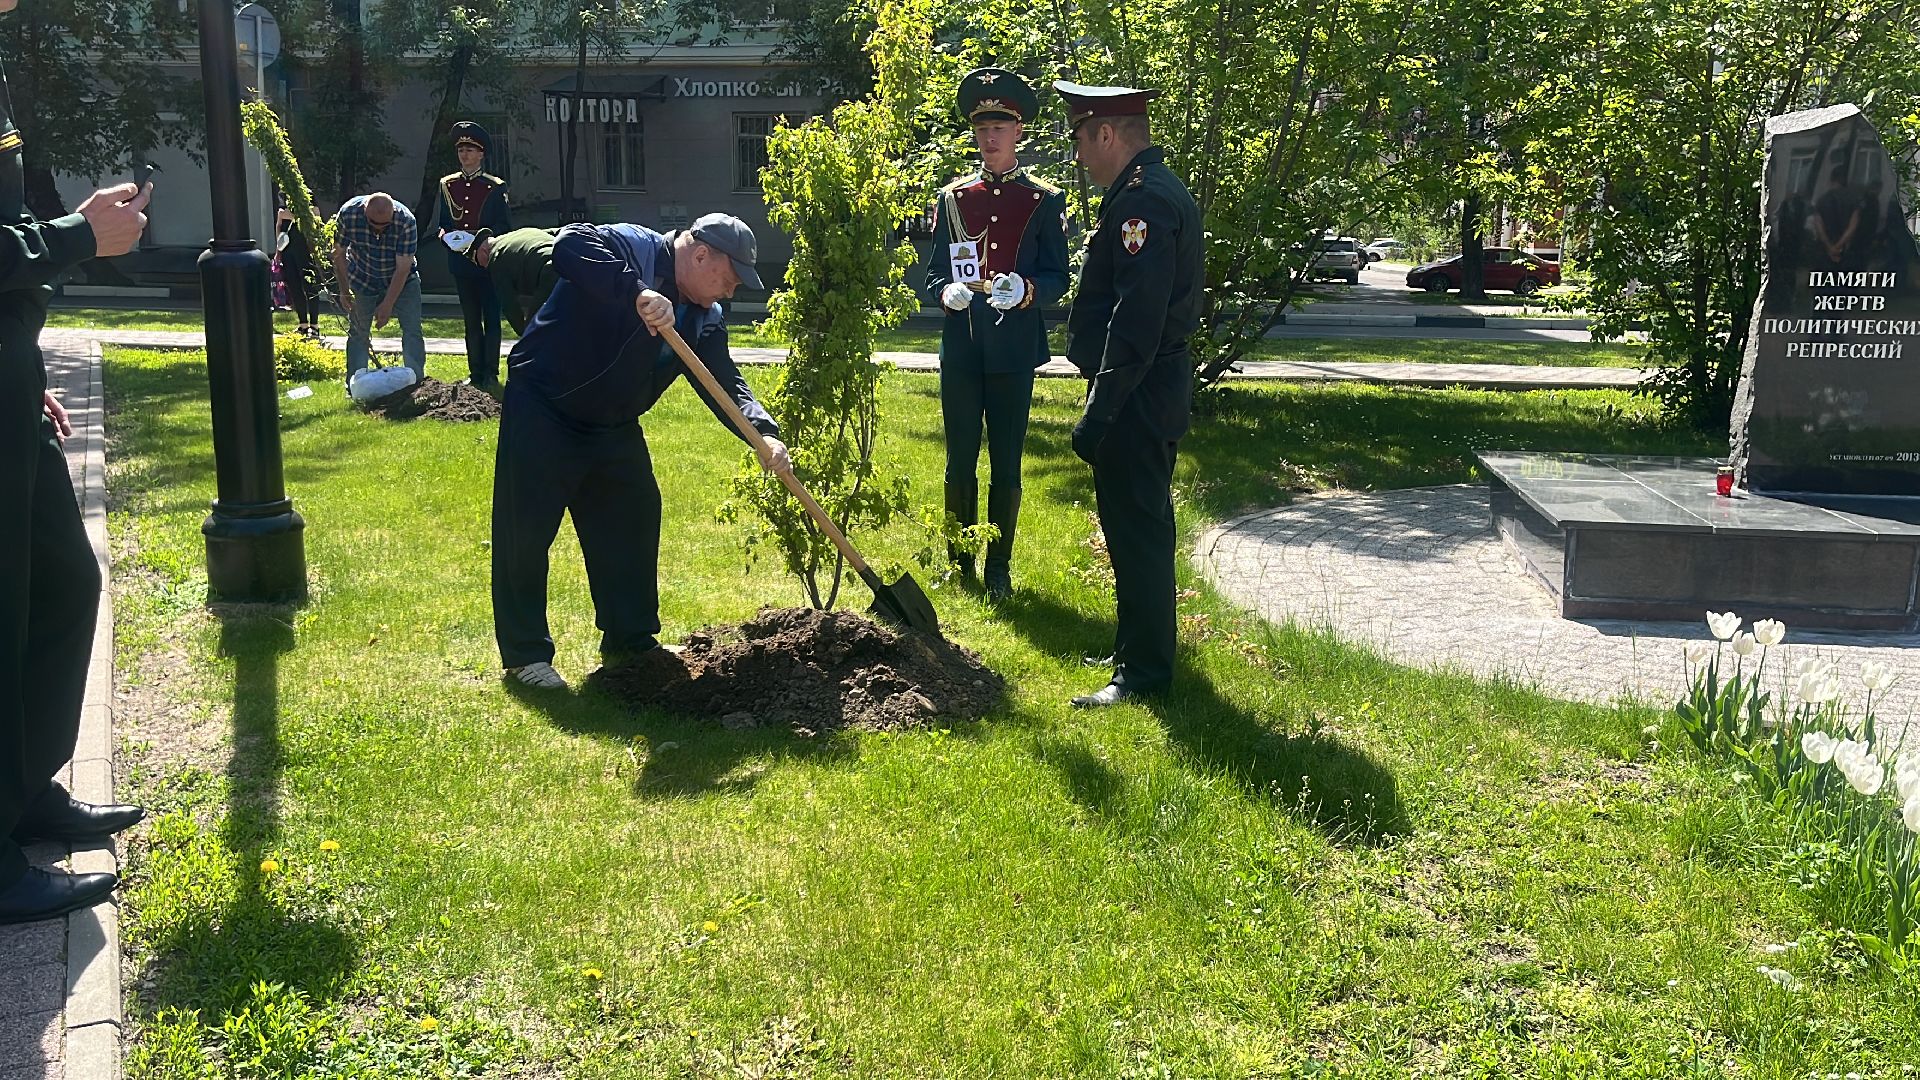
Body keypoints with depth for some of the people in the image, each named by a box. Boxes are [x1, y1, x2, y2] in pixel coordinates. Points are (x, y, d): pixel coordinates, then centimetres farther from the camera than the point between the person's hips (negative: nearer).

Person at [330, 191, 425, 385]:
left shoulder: (406, 220, -31)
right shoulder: (348, 213, -27)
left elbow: (402, 268, -27)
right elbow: (339, 254, -12)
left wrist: (388, 305, -26)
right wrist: (344, 291, -12)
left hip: (402, 279, -1)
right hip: (362, 279, 1)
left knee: (412, 331, -7)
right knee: (358, 332, 1)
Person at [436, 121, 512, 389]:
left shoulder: (495, 187, -2)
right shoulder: (447, 185, 10)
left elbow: (505, 225, -1)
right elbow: (442, 222, 15)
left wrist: (486, 235, -18)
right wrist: (444, 233, -7)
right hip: (460, 262, 4)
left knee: (491, 318, -2)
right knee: (471, 320, 9)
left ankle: (491, 374, 2)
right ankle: (475, 373, 15)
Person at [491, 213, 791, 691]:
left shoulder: (705, 320, 2)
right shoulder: (630, 248, -20)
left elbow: (725, 383, -2)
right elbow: (569, 245, -38)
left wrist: (762, 432, -20)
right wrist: (638, 294, -48)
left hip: (613, 428, 8)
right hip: (541, 412, -8)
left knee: (633, 521, 11)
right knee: (526, 531, -6)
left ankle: (631, 641, 24)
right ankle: (525, 652, 4)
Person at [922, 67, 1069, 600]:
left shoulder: (1045, 201, 4)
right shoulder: (953, 197, 11)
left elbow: (1058, 278, 0)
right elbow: (934, 272, 11)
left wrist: (1025, 291, -21)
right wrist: (947, 292, -13)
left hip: (1015, 350, -2)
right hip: (960, 348, 2)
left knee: (1005, 466, 3)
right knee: (960, 462, 8)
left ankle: (999, 568, 14)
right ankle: (958, 563, 21)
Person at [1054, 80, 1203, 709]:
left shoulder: (1143, 201, -18)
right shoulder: (1157, 190, 16)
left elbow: (1137, 321, -25)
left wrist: (1098, 414, -24)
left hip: (1137, 396, -11)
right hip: (1159, 390, 11)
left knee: (1136, 532, -3)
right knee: (1142, 527, 19)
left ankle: (1144, 673, 5)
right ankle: (1140, 649, 32)